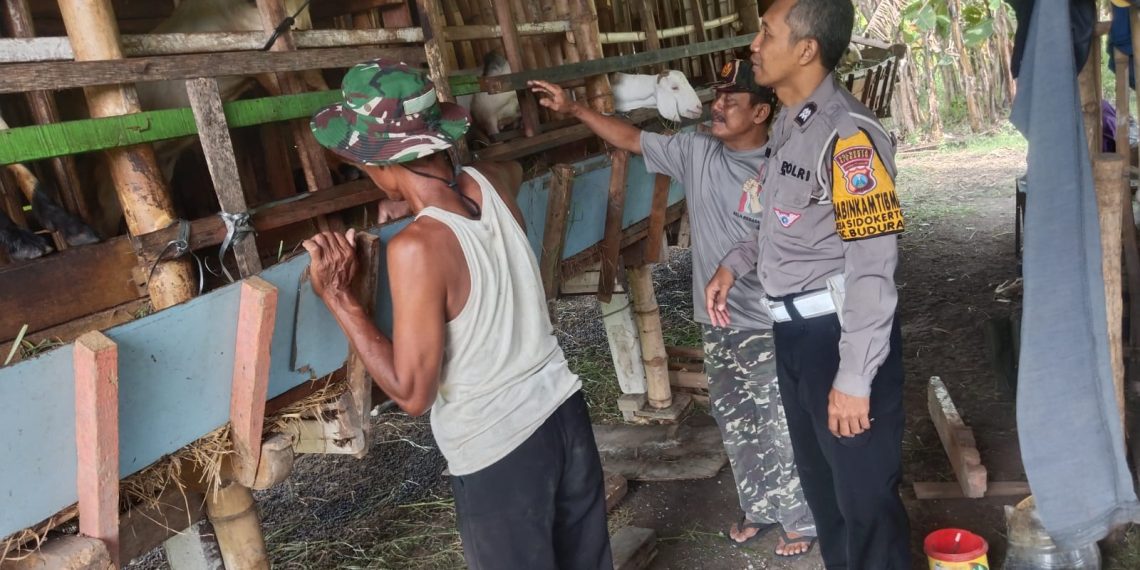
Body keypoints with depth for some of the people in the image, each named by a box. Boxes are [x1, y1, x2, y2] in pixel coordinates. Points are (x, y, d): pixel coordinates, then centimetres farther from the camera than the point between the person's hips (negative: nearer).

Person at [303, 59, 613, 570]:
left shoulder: (417, 247, -25)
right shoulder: (491, 184, -5)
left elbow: (412, 393, -19)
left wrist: (336, 297, -16)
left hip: (497, 450, -6)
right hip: (563, 409, 7)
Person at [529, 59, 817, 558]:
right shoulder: (695, 152, 0)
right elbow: (630, 138, 7)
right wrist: (573, 109, 2)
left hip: (770, 327, -5)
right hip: (717, 324, 5)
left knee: (782, 429, 6)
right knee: (737, 425, 19)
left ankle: (800, 520, 26)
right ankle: (759, 509, 38)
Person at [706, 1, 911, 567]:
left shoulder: (846, 135, -20)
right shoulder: (788, 126, 9)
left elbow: (873, 265, -23)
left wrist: (854, 377, -23)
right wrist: (734, 263, 11)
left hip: (840, 332, -9)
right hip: (793, 331, 9)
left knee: (864, 494, 5)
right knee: (820, 480, 24)